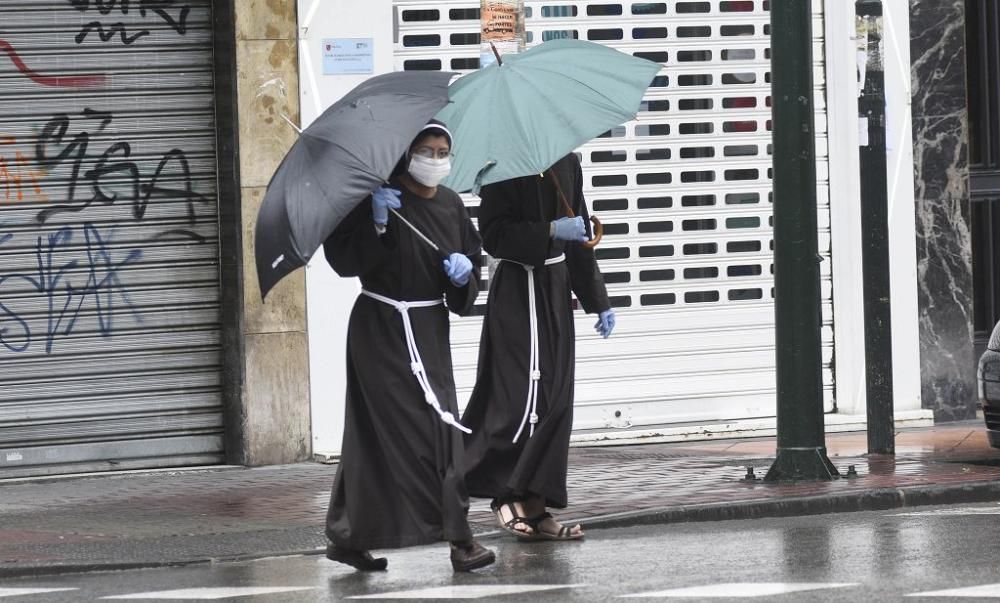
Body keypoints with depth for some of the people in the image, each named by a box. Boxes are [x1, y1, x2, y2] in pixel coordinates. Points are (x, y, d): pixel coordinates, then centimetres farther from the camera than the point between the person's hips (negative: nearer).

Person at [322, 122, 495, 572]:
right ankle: (458, 537, -11)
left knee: (375, 433, 7)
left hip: (429, 328, 6)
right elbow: (342, 258, -15)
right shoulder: (380, 196, -10)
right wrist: (375, 222, -26)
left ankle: (348, 537, 13)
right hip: (382, 329, -6)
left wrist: (464, 272, -7)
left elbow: (470, 258, 14)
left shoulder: (451, 206, 8)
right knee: (422, 426, -11)